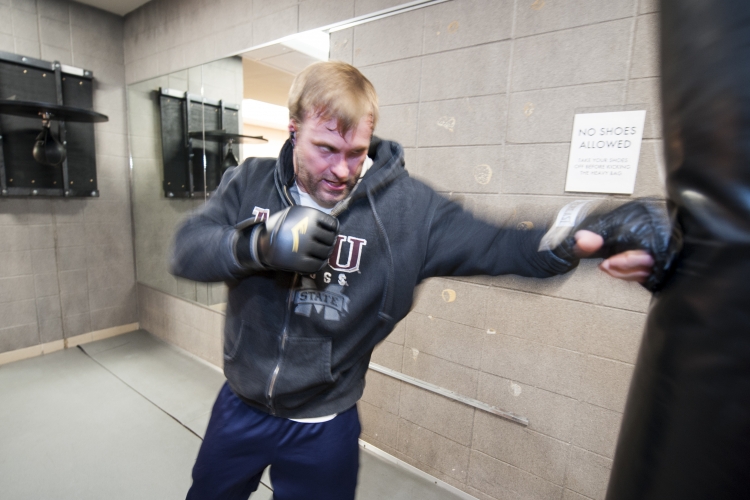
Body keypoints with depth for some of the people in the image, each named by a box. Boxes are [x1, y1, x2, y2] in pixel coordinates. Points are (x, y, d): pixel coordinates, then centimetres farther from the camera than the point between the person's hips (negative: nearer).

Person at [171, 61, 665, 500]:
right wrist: (262, 244, -37)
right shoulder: (250, 182, -11)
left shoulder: (406, 206, -20)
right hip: (240, 406, 5)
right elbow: (187, 251, -17)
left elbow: (492, 245, -21)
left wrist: (574, 241, -40)